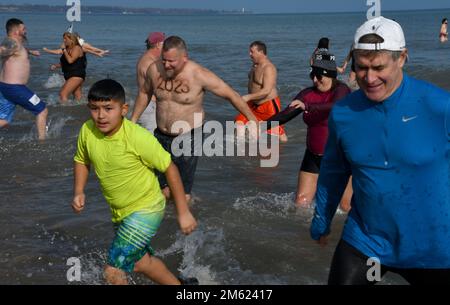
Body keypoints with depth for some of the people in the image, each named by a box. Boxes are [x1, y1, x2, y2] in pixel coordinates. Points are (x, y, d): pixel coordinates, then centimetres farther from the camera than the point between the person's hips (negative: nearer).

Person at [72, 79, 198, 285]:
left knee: (113, 271, -13)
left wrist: (183, 212, -16)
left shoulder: (138, 137, -28)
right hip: (119, 212, 7)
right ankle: (177, 285, 52)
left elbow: (169, 168, -18)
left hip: (145, 211, -7)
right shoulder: (87, 131, -14)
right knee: (140, 262, 27)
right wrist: (78, 192, -9)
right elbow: (82, 160, 6)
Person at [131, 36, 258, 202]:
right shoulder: (154, 69, -6)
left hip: (188, 138, -4)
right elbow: (145, 94, 14)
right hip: (161, 137, 4)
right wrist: (133, 121, 19)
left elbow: (231, 95, -10)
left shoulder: (199, 75, -18)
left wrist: (253, 120, -6)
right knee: (163, 191, 8)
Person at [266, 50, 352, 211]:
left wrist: (307, 107, -50)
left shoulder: (341, 90, -13)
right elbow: (284, 115, -2)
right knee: (301, 203, 1)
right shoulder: (308, 94, 1)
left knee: (346, 207, 4)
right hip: (313, 156, 5)